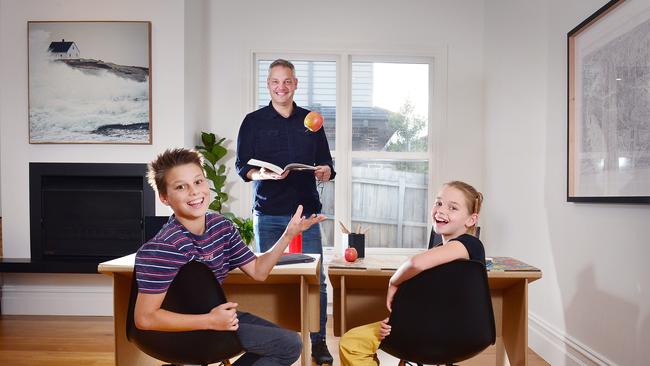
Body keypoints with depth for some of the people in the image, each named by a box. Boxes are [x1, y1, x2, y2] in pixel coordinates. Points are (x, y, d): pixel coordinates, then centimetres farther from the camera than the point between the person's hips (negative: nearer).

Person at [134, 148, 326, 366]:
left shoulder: (221, 225, -5)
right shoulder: (164, 248, -28)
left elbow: (258, 271, -1)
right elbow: (144, 318, -26)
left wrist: (289, 234, -12)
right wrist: (211, 321, -29)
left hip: (216, 313, 8)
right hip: (188, 328, -7)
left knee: (287, 341, 17)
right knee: (290, 345, -8)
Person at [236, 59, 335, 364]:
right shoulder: (254, 121, 6)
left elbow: (324, 159, 14)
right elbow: (242, 166, 2)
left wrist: (326, 170, -9)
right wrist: (264, 175, -19)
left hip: (306, 212, 1)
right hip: (268, 214, -1)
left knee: (316, 279, 0)